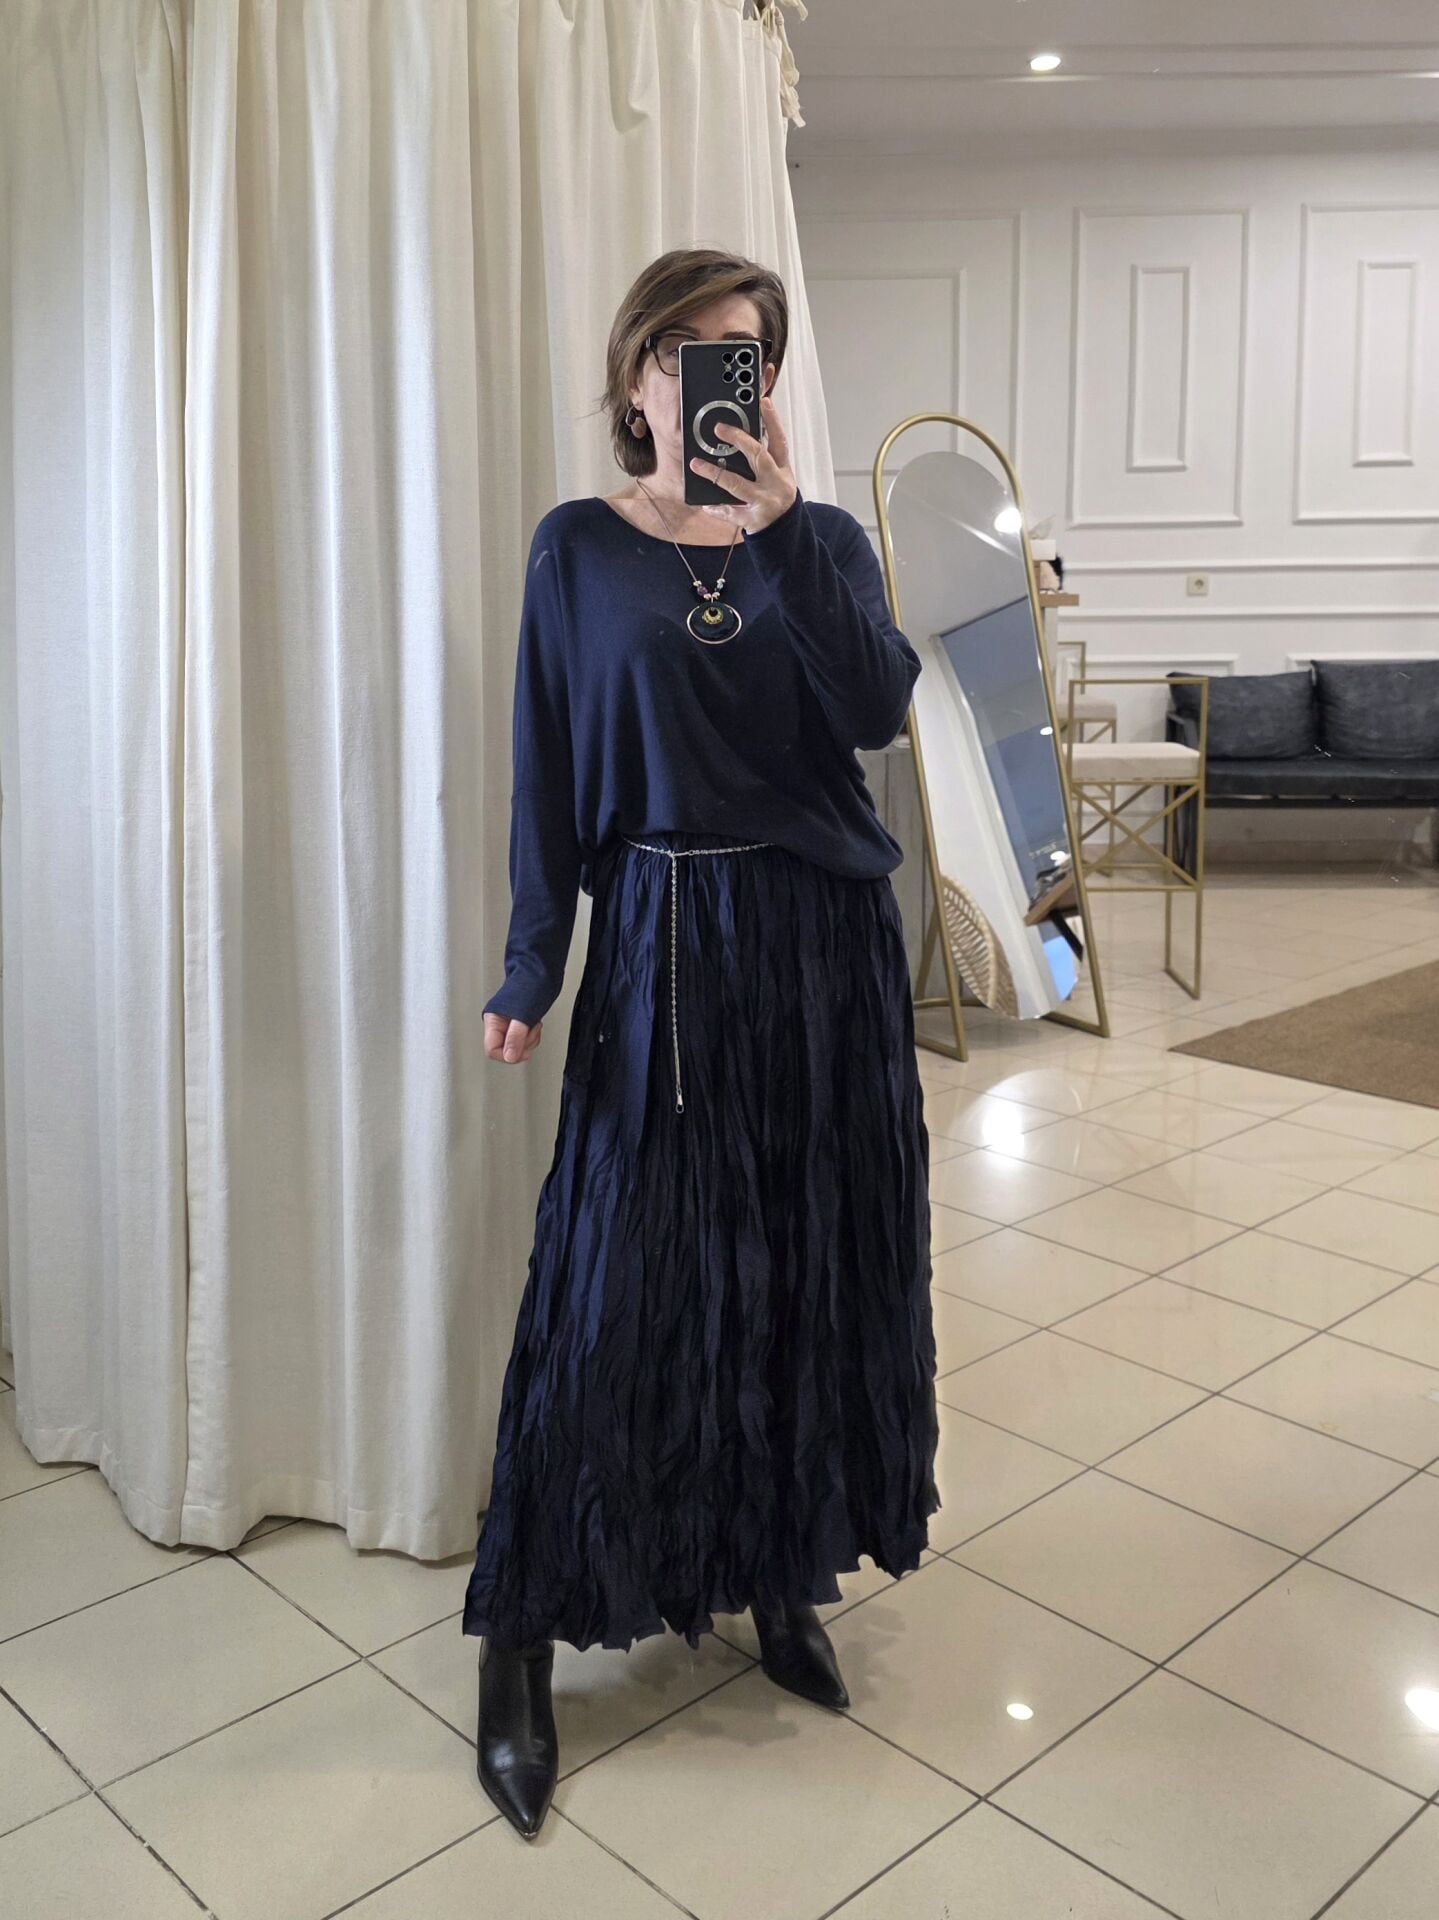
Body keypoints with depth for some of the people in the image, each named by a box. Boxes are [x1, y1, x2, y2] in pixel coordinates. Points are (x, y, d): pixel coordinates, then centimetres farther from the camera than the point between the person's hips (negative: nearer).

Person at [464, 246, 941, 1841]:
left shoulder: (822, 540, 7)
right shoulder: (581, 548, 2)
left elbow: (876, 711, -11)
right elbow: (547, 773, 0)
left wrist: (783, 525, -17)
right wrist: (530, 972, -4)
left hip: (824, 941, 3)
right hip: (663, 943, -2)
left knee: (813, 1269, 9)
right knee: (612, 1279, -2)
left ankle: (784, 1576, 29)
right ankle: (520, 1637, 12)